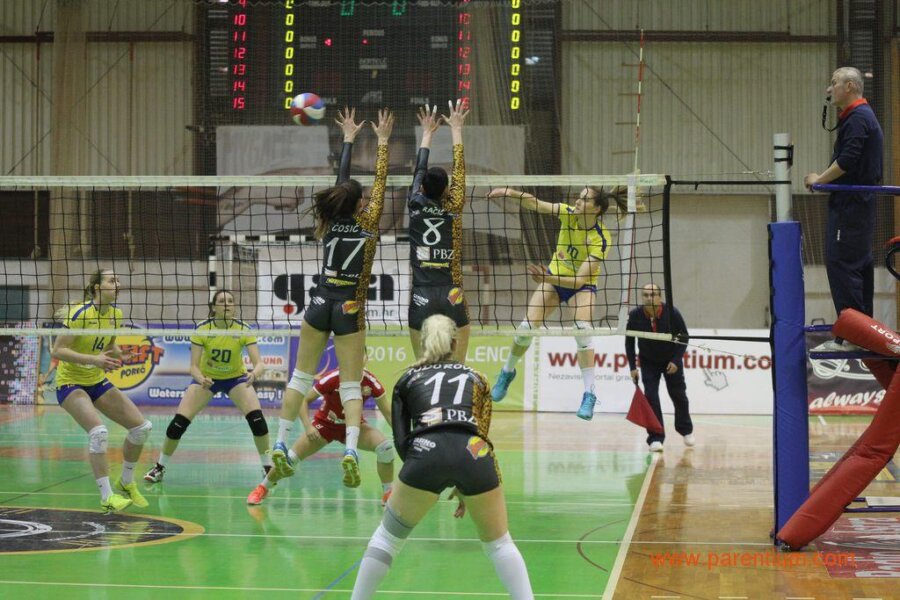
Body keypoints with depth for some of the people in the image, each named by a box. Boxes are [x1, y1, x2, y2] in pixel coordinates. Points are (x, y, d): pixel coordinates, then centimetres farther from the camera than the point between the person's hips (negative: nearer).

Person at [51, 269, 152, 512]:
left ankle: (125, 484, 18)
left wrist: (118, 355, -8)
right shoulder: (80, 313, -22)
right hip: (71, 382, -7)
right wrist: (93, 359, -33)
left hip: (98, 381, 7)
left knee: (142, 426, -1)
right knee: (99, 431, -28)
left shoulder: (116, 314, -1)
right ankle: (107, 497, -20)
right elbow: (57, 351, -24)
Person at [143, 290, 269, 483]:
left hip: (236, 378, 0)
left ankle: (268, 467, -7)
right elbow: (194, 366, -24)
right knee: (179, 421, -13)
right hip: (206, 378, 0)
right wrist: (201, 379, -46)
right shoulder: (202, 329, -23)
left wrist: (253, 374, -52)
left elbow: (259, 363, -29)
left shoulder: (243, 330, -23)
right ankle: (160, 467, 8)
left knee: (256, 417, -23)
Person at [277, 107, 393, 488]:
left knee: (301, 376, 12)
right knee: (351, 385, -2)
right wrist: (383, 141, 13)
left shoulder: (332, 223, 3)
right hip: (350, 310, -3)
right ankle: (351, 449, -22)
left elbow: (341, 178, 14)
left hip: (320, 305, 3)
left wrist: (349, 138, 24)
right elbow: (380, 180, 4)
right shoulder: (368, 223, -5)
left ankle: (280, 445, 7)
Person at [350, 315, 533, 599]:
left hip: (427, 451, -1)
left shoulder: (407, 379, 26)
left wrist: (425, 472, 24)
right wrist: (465, 486, 33)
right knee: (499, 544, 19)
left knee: (388, 535, 21)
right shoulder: (476, 377, 31)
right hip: (474, 454, 1)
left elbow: (401, 440, 16)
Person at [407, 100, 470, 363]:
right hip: (452, 297, 0)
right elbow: (459, 168, 13)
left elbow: (419, 169, 19)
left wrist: (427, 133, 33)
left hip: (421, 298, 1)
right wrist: (456, 128, 26)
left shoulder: (416, 205, 2)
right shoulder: (453, 208, 1)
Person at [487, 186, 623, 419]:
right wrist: (511, 192, -44)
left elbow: (580, 279, -32)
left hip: (582, 286, -4)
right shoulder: (568, 214, -18)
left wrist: (547, 279, -42)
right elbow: (534, 204, -26)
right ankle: (507, 371, 23)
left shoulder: (601, 240, -29)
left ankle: (589, 394, -22)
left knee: (582, 329, -27)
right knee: (527, 326, -5)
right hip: (554, 277, 4)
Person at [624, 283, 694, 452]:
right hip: (648, 362, 0)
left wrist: (676, 360, -17)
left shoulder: (672, 313, -25)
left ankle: (686, 430, 34)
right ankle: (655, 438, -5)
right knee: (651, 397, -12)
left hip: (671, 360, 0)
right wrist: (633, 367, -8)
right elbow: (629, 341, -7)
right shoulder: (634, 316, -23)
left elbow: (684, 336, -11)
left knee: (678, 395, 11)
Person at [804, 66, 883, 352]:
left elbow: (847, 161, -23)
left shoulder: (858, 118, -14)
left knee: (841, 264, -12)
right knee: (860, 265, 13)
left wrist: (820, 179, -10)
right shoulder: (862, 116, 19)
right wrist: (823, 179, 13)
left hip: (850, 205, -11)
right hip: (860, 202, 11)